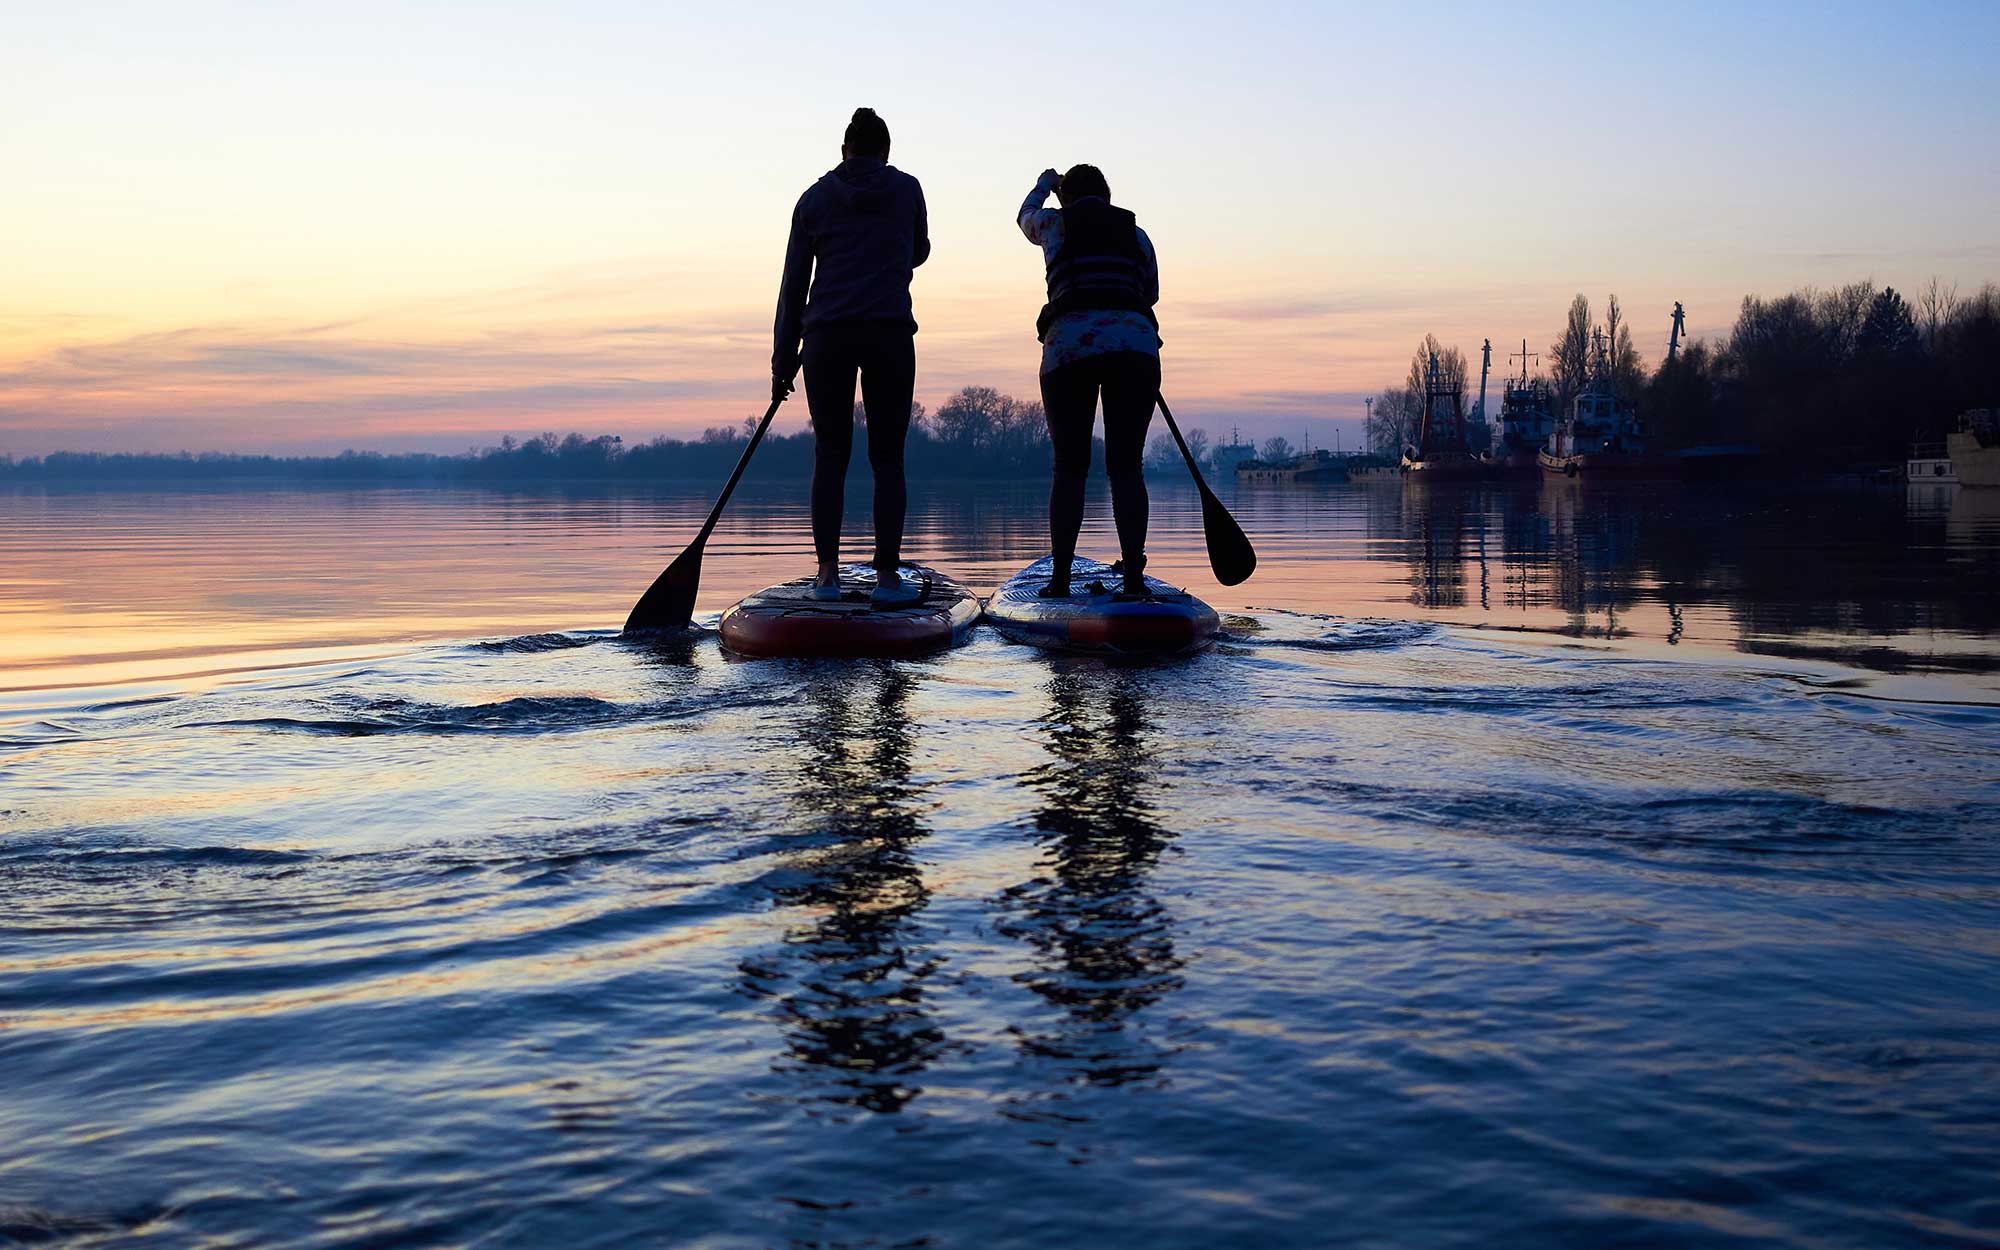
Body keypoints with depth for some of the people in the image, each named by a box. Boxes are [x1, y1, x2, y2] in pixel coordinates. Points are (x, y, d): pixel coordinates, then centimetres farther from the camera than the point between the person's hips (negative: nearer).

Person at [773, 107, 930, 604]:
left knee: (830, 456, 6)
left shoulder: (815, 198, 8)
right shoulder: (907, 190, 8)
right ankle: (888, 575, -1)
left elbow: (794, 285, 7)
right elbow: (918, 252, 25)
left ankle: (827, 573, 1)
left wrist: (783, 362, 10)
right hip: (890, 334, -1)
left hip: (827, 337, 1)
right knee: (888, 458, 3)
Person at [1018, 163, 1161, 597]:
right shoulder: (1137, 236, 20)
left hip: (1069, 348, -1)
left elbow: (1026, 215, 40)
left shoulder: (1056, 224, 16)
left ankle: (1061, 577, 0)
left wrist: (1044, 183, 60)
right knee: (1126, 467, 5)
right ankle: (1133, 575, -1)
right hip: (1136, 348, 1)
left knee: (1069, 467, 4)